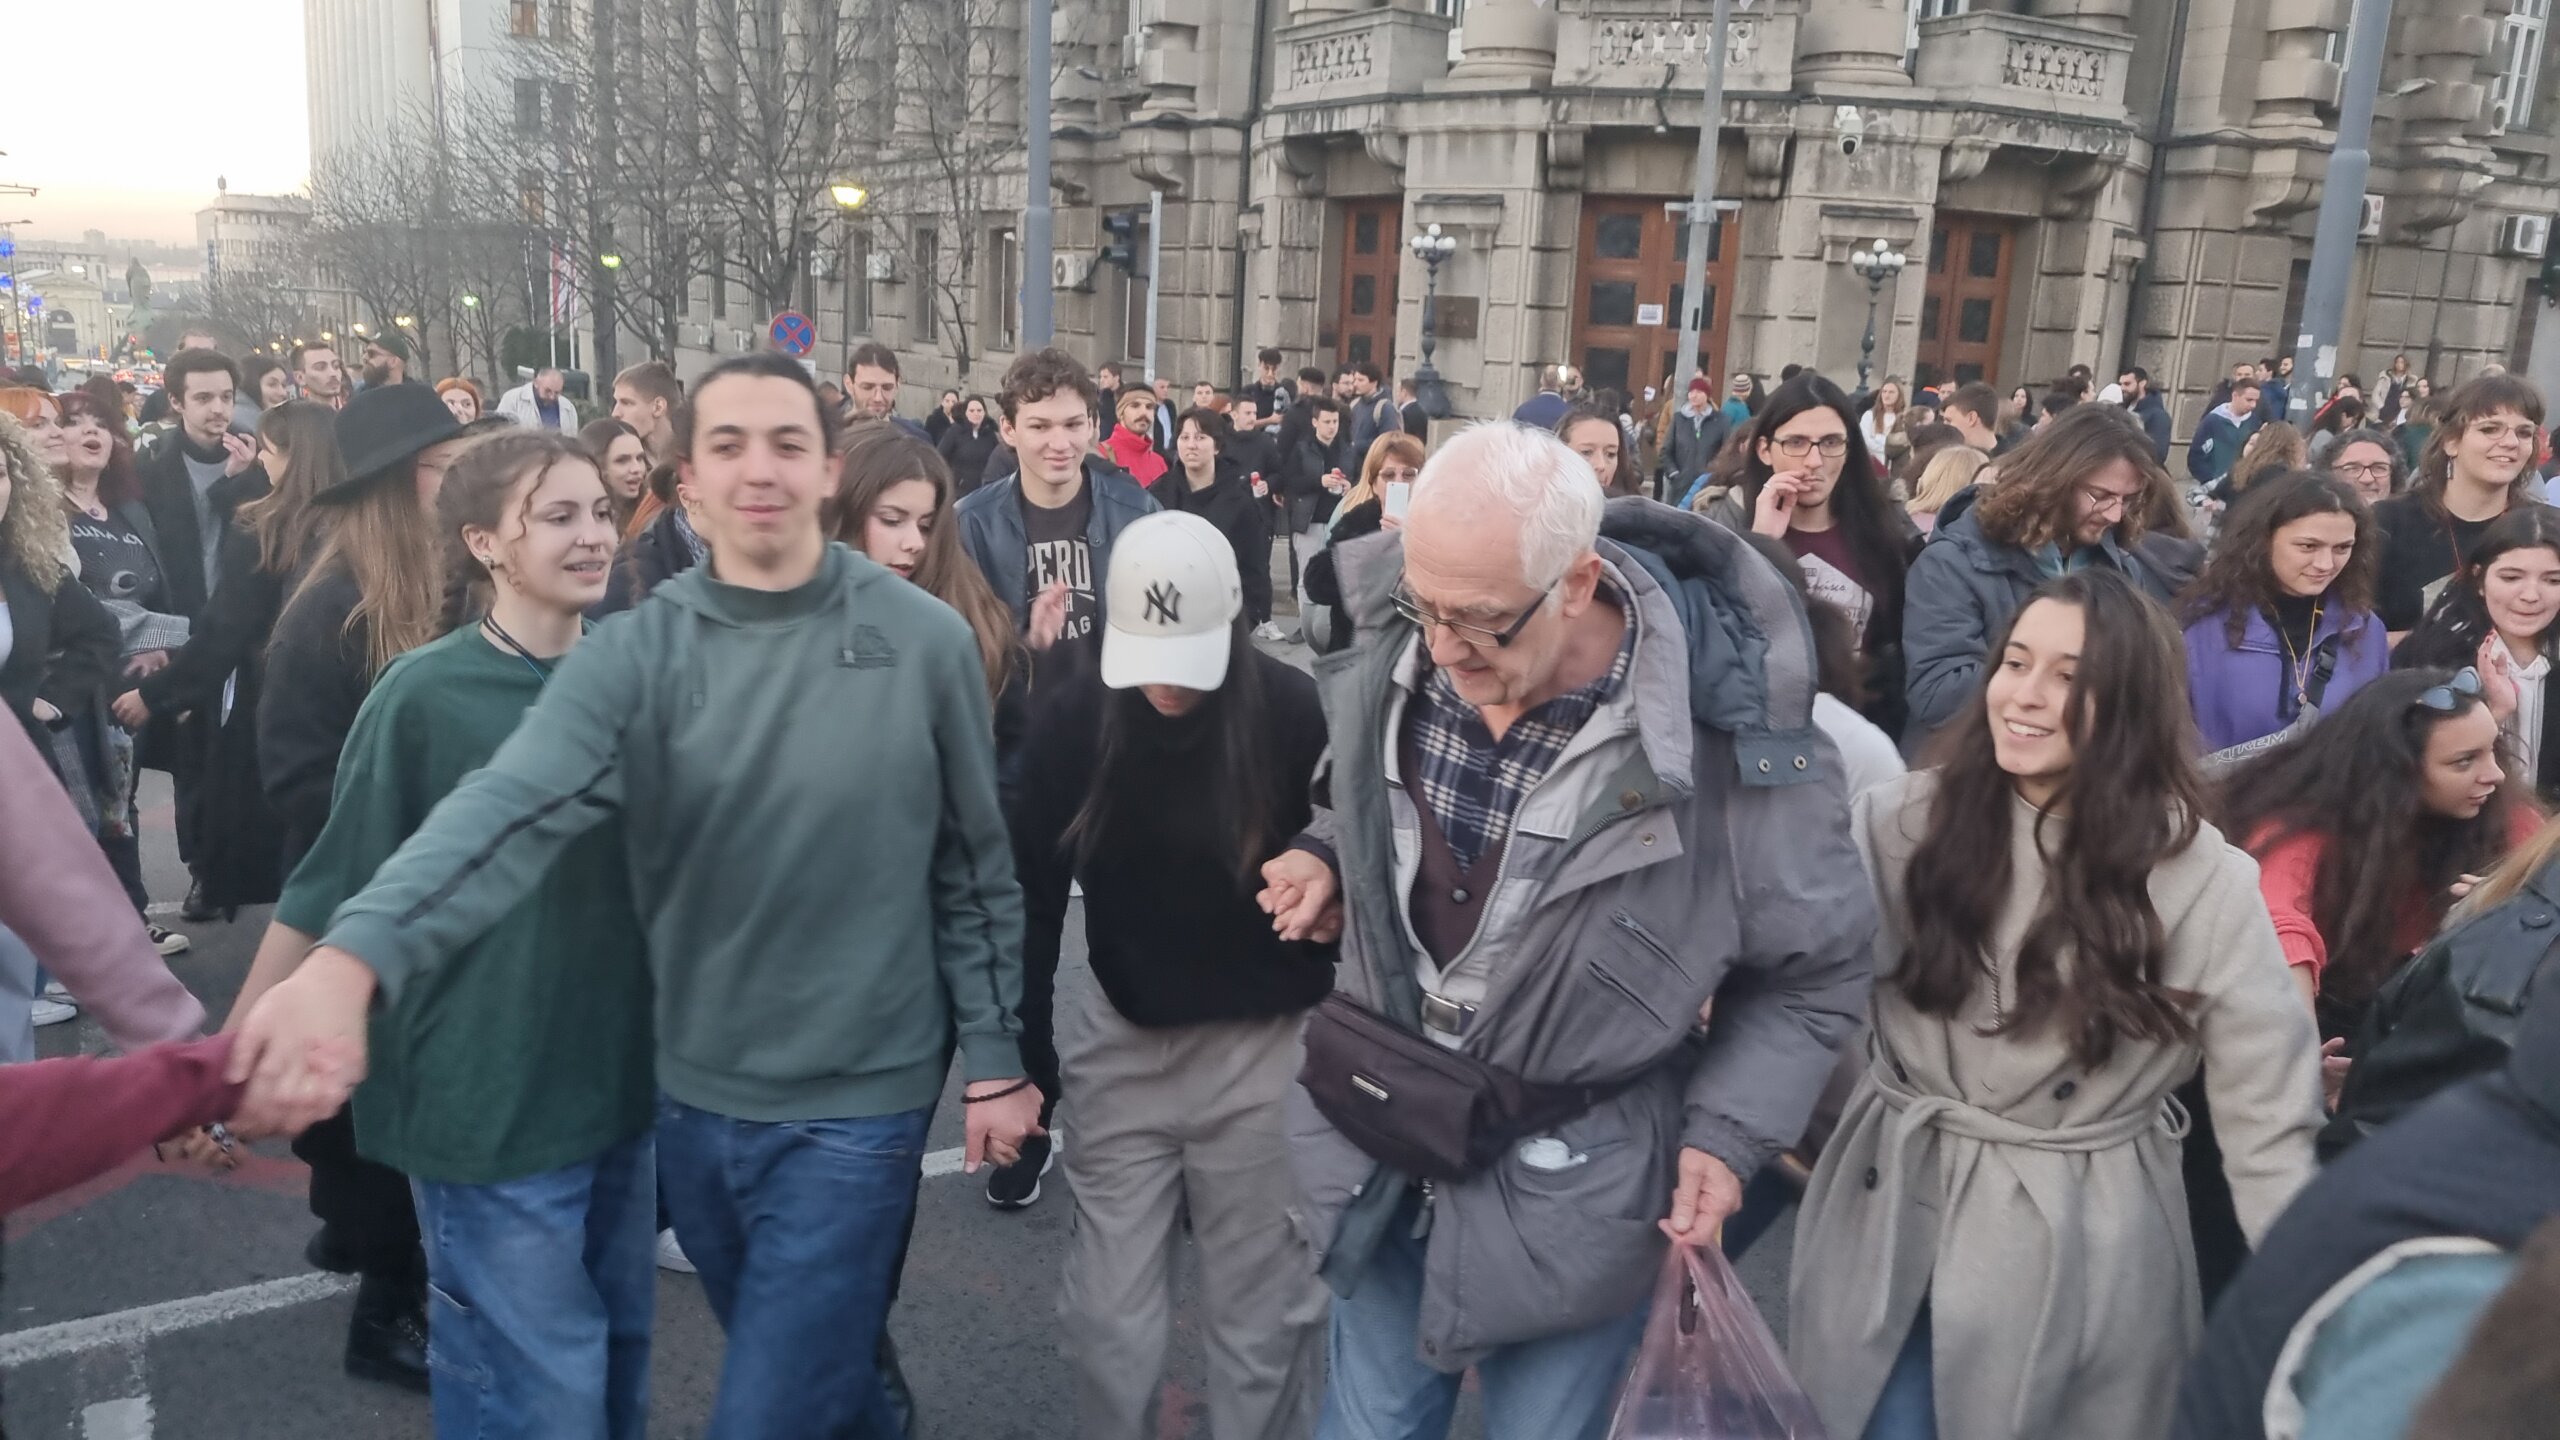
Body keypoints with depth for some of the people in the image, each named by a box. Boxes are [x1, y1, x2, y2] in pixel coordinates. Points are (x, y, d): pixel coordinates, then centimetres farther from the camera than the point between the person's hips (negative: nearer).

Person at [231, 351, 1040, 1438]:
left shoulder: (926, 642, -9)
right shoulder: (633, 654, -8)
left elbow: (976, 869, -2)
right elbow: (508, 809, -24)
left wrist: (995, 1061, 0)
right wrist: (353, 956, -41)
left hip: (857, 1108, -3)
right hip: (694, 1100, 3)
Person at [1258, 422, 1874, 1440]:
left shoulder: (1727, 739, -24)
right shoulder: (1391, 654, -12)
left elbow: (1813, 967, -7)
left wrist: (1730, 1128, -15)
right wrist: (1329, 858, -7)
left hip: (1570, 1186, -3)